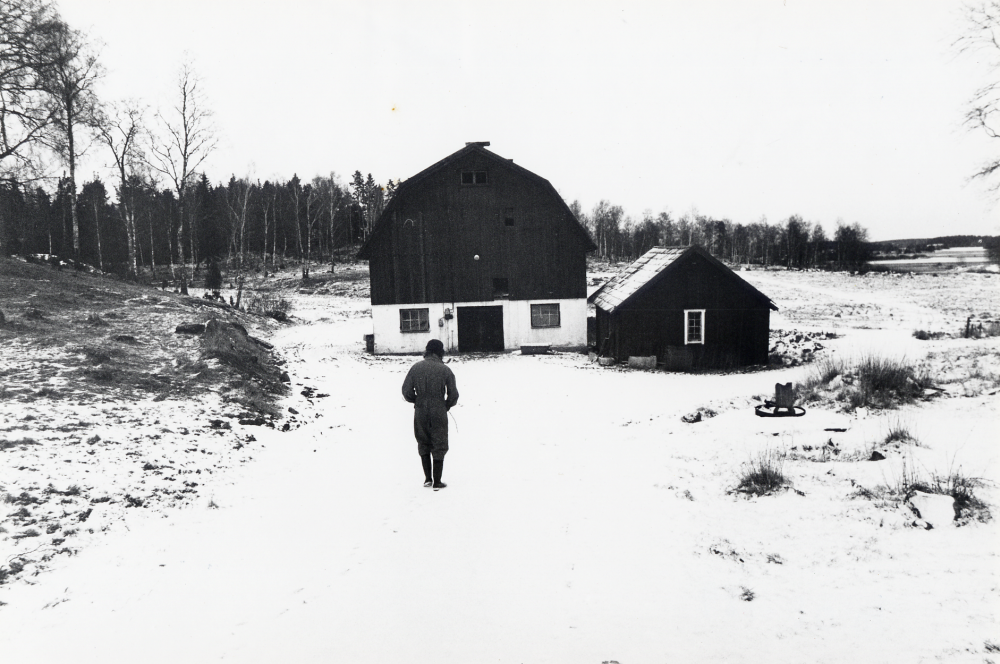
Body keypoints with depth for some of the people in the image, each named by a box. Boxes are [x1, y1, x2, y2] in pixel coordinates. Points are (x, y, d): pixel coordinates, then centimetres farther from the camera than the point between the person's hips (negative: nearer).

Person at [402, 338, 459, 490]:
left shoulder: (416, 368, -2)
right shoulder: (445, 370, -7)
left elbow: (406, 391, -2)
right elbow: (453, 394, -5)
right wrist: (447, 405, 14)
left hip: (420, 413, 2)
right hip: (439, 413, -2)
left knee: (423, 445, 17)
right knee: (439, 447, 7)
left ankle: (428, 478, 19)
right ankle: (437, 481, 8)